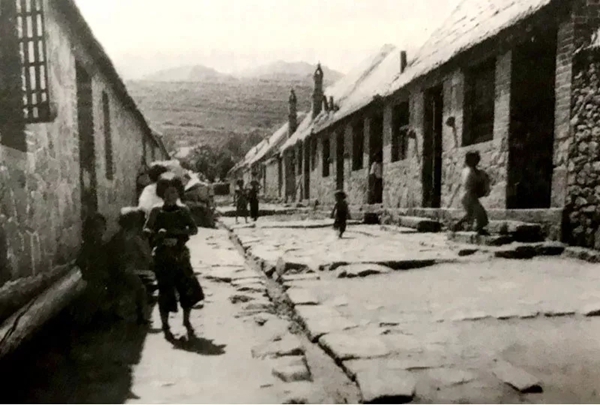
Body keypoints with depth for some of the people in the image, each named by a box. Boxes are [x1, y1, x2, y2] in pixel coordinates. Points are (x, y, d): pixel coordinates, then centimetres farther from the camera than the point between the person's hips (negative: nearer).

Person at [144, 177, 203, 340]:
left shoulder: (183, 210, 3)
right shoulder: (157, 211, -1)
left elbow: (194, 229, -1)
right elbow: (146, 230, -7)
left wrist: (180, 232, -18)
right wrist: (161, 237, -23)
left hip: (181, 255, 2)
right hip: (163, 257, -2)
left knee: (189, 288, 0)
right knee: (166, 291, 2)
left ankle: (186, 320, 23)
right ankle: (165, 326, 19)